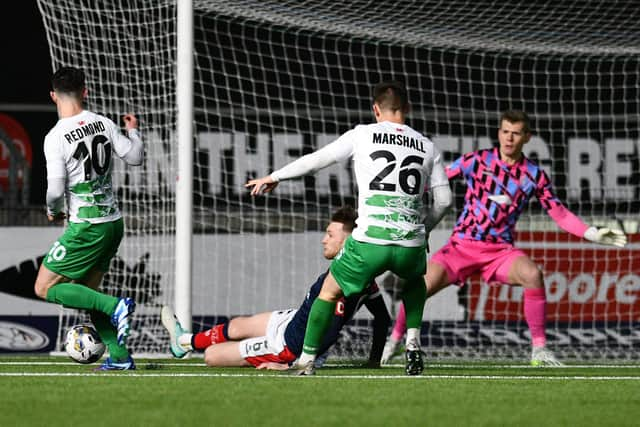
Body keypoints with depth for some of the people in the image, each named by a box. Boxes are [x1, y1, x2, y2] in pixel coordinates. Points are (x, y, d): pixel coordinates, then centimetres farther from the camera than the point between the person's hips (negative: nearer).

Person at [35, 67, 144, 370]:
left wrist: (53, 211, 4)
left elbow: (56, 189, -18)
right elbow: (134, 158, 8)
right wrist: (133, 131, 28)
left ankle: (115, 307, -13)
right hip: (113, 222, 7)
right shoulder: (104, 124, 0)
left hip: (85, 228, -7)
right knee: (87, 293, 19)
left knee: (45, 288, 1)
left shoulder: (56, 138, -15)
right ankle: (119, 357, 11)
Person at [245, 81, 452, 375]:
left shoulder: (362, 135, 7)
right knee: (415, 280, 36)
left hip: (369, 241, -3)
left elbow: (316, 160, 9)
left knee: (329, 291, 19)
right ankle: (413, 343, 17)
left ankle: (306, 362, 14)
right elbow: (444, 199, 12)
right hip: (411, 244, 3)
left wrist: (273, 178, 22)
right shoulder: (427, 146, 14)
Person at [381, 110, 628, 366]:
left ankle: (539, 350, -20)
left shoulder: (534, 175, 2)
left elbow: (560, 214, 6)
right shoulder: (477, 160, -2)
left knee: (533, 275, -30)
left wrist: (593, 235, -4)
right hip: (463, 245, 0)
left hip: (501, 250, 0)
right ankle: (394, 341, 7)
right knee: (424, 285, -20)